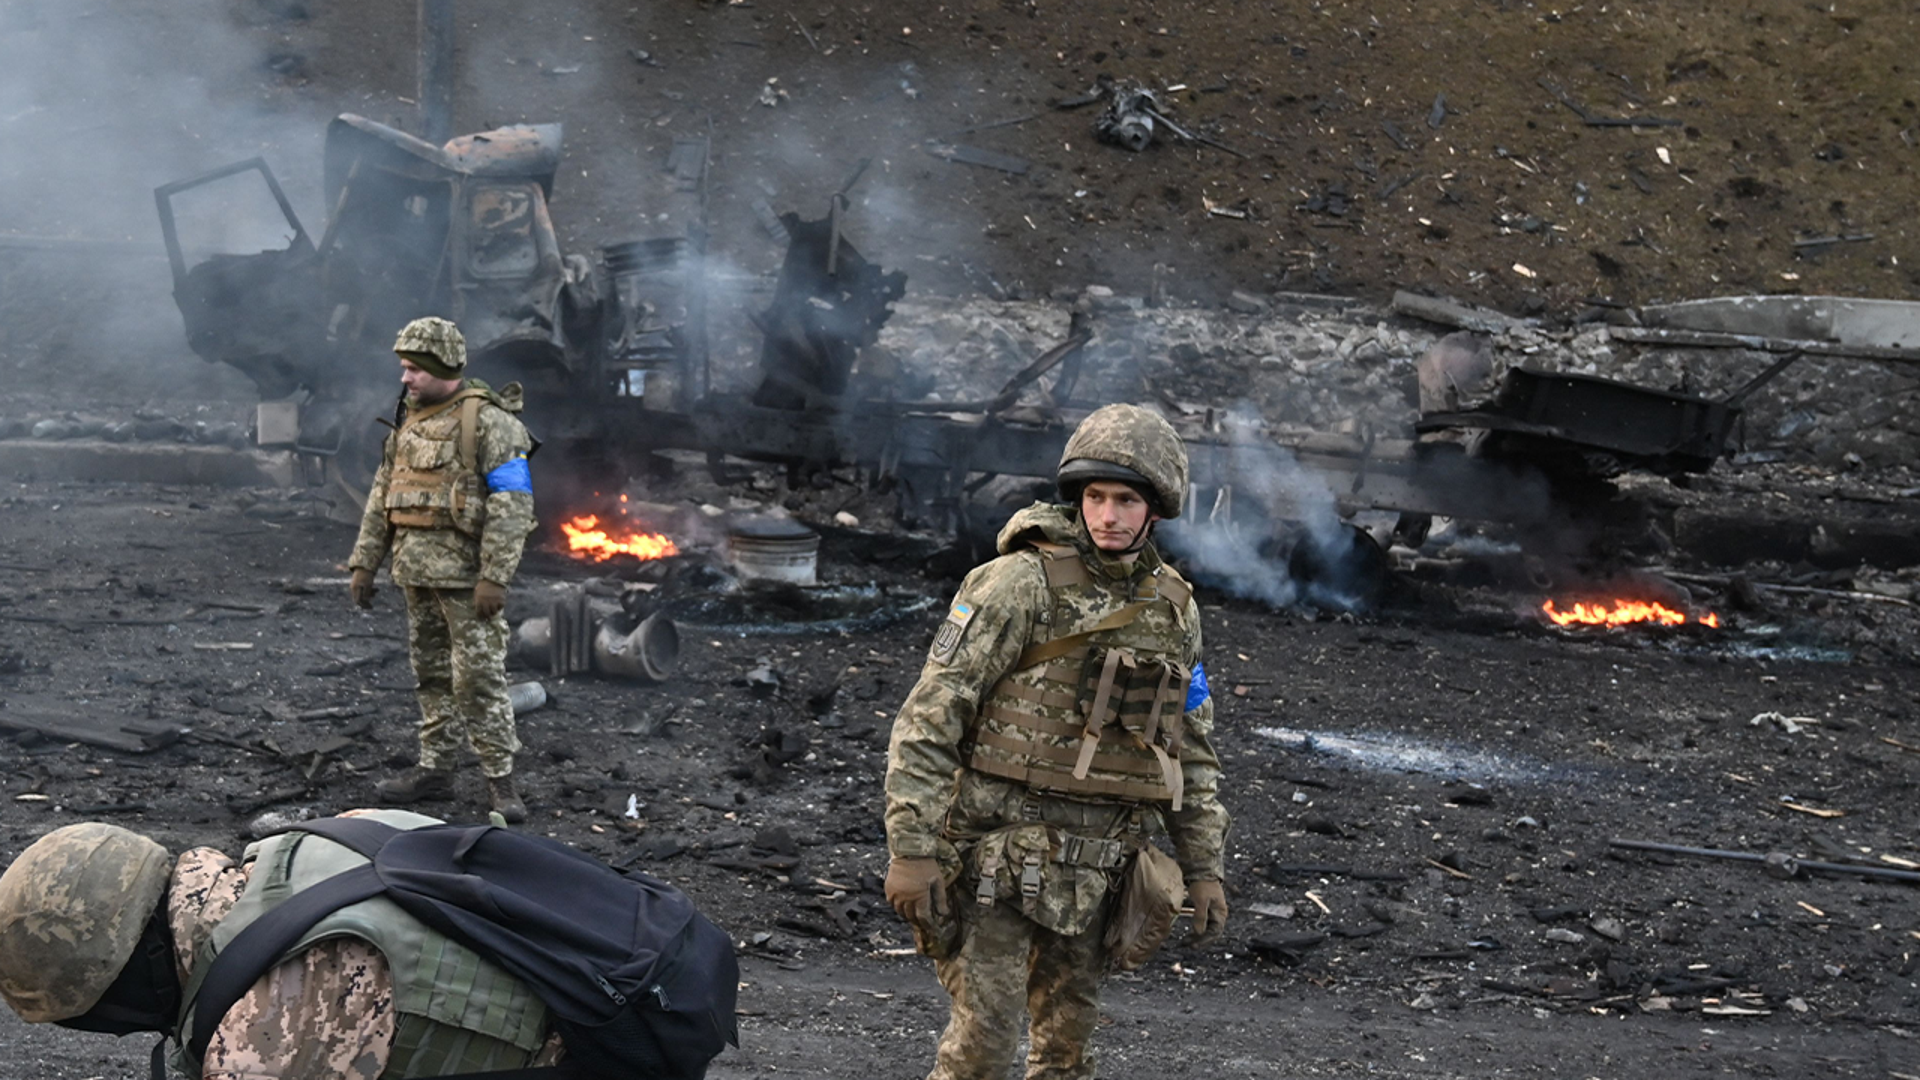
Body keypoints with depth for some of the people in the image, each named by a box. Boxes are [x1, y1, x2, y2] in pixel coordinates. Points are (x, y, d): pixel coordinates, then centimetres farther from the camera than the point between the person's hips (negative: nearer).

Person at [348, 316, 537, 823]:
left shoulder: (488, 421, -12)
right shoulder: (409, 420, 14)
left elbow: (512, 503, -17)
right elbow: (382, 495, 20)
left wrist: (494, 576, -21)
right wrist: (364, 562, 15)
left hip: (464, 571, -8)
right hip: (416, 568, 8)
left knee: (479, 675, -7)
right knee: (432, 672, 13)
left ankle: (500, 778, -3)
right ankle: (435, 769, 21)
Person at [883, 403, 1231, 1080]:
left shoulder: (1174, 609, 9)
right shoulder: (1021, 584, -10)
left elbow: (1192, 750, 18)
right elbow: (929, 718, -12)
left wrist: (1204, 868, 12)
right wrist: (910, 850, -17)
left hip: (1092, 869, 6)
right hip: (1001, 852, -5)